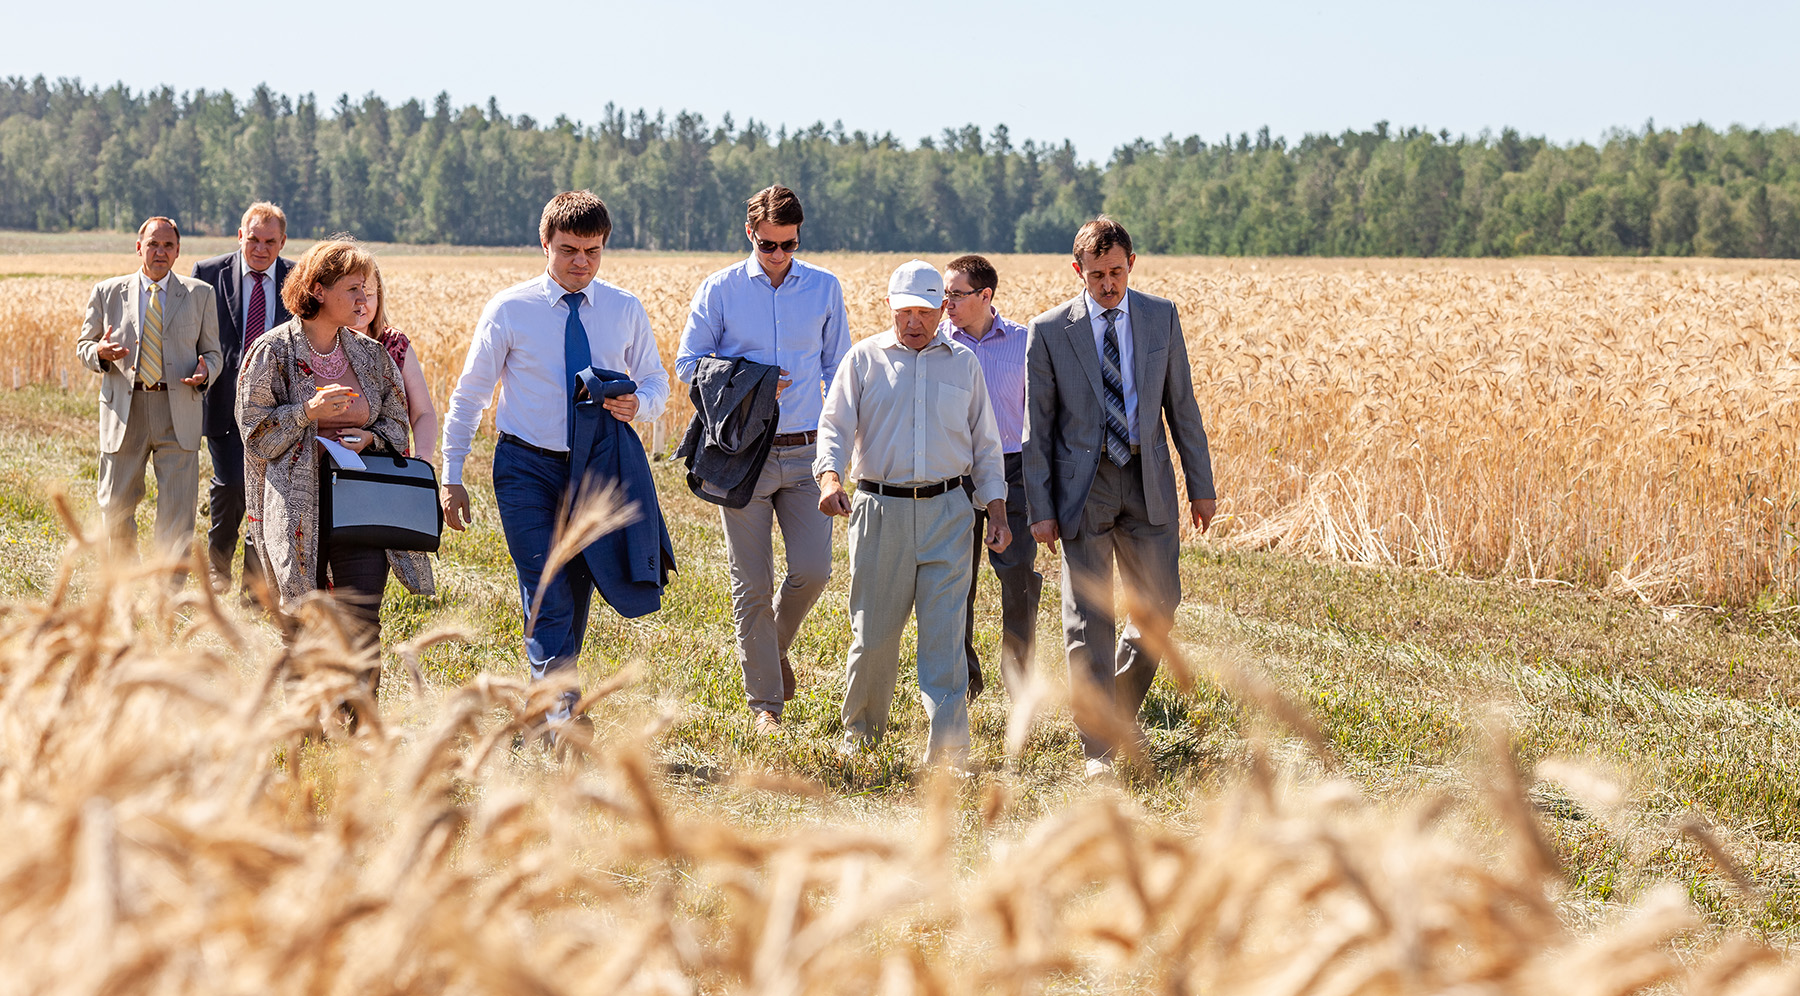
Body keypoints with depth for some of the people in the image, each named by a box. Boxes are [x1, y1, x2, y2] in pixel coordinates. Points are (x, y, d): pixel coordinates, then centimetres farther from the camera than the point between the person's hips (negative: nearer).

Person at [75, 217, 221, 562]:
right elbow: (83, 345, 14)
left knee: (178, 512, -6)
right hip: (124, 410, 1)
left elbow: (212, 353, 12)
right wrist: (100, 352, -11)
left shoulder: (200, 295, 9)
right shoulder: (107, 293, 8)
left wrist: (205, 371, -11)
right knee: (116, 507, 7)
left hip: (178, 412, -1)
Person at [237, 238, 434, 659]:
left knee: (362, 620, -7)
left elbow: (396, 420, 17)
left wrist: (369, 438, -5)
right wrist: (307, 413, -17)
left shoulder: (370, 354, 10)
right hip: (298, 505, -3)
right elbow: (255, 431, -3)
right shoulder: (272, 351, -2)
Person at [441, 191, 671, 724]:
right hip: (528, 466, -3)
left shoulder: (626, 310, 3)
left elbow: (656, 385, 11)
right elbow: (469, 395, 1)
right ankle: (562, 718, -20)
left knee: (577, 596, 8)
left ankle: (544, 712, 22)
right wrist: (452, 477, -2)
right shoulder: (508, 310, -5)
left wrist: (637, 404, -14)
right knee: (548, 599, -15)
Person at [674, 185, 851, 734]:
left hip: (805, 452, 2)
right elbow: (688, 363, 5)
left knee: (812, 570, -8)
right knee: (751, 583, 0)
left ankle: (776, 647, 23)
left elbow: (838, 368, 14)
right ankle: (764, 701, 11)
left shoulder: (824, 288, 7)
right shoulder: (719, 290, 1)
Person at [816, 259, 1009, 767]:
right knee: (873, 630, 5)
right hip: (879, 510, 0)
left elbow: (985, 443, 16)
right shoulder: (864, 359, 6)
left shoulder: (963, 363, 12)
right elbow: (835, 427, -3)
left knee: (944, 633, -8)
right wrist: (830, 478, -22)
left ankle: (948, 749, -10)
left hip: (947, 513, 0)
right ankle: (861, 730, 27)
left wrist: (997, 510, 8)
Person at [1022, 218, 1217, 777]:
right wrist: (1040, 509, -5)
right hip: (1083, 484, -2)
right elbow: (1037, 427, -1)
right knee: (1088, 620, -3)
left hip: (1147, 480, 2)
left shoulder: (1161, 318, 3)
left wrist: (1201, 486, 6)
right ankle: (1099, 747, 3)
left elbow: (1182, 406, 8)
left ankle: (1123, 709, 29)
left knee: (1159, 605, 5)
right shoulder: (1050, 331, -4)